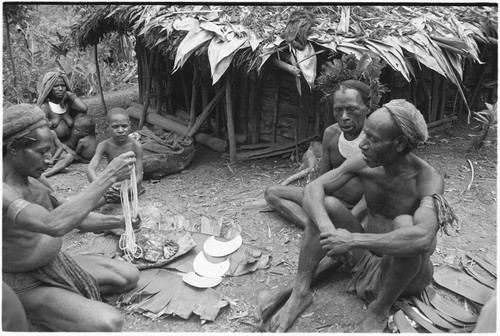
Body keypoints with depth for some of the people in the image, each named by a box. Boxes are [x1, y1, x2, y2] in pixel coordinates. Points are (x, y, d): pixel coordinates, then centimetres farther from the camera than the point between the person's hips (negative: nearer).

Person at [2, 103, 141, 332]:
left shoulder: (35, 180, -1)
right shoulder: (5, 192, -30)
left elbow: (73, 217, 9)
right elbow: (55, 224, -45)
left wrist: (118, 221, -7)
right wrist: (108, 176, -41)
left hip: (57, 263, 8)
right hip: (26, 284, -8)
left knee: (129, 276, 7)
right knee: (109, 323, -22)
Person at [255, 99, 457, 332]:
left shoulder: (428, 179, -27)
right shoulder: (363, 162, -14)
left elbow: (423, 239, -45)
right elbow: (313, 188, -17)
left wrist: (352, 239, -42)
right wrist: (327, 229, -35)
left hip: (410, 272, -4)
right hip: (366, 255, 4)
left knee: (404, 224, -36)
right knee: (324, 205, -16)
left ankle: (379, 311, -16)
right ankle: (300, 291, -14)